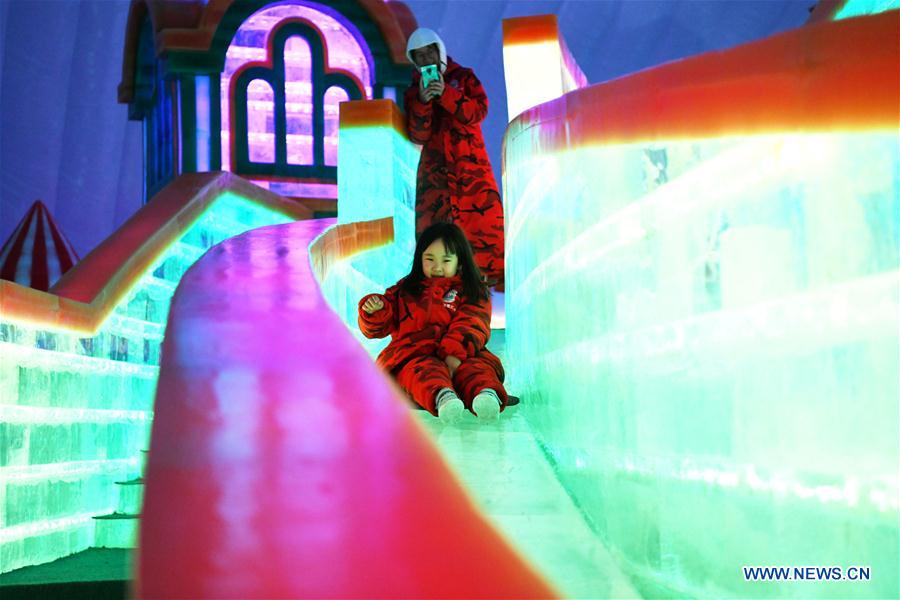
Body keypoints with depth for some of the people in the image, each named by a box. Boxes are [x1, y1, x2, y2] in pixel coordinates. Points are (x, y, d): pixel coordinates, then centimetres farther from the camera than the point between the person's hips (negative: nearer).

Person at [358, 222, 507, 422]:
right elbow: (376, 328, 23)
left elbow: (468, 328, -3)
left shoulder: (473, 293, 16)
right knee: (424, 370, -37)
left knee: (478, 366, -34)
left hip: (458, 357, 0)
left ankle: (486, 392, -69)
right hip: (413, 356, 0)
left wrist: (454, 355, -23)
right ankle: (442, 397, -71)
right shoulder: (405, 291, 24)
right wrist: (373, 312, -3)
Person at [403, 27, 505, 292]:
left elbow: (479, 111, -6)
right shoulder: (414, 91, 12)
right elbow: (418, 136, 1)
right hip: (435, 168, 1)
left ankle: (498, 276, -9)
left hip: (471, 163, -1)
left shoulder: (464, 77, 10)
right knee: (431, 221, -7)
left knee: (486, 216, -12)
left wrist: (446, 94, -16)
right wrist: (422, 101, -13)